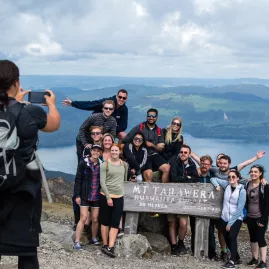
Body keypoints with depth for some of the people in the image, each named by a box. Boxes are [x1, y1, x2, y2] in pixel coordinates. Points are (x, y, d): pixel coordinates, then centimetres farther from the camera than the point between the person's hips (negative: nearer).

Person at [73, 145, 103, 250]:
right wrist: (77, 195, -8)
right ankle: (77, 242, -1)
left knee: (95, 219, 8)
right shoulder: (84, 163, -5)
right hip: (85, 196, -3)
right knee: (83, 218, -7)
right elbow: (78, 179, -4)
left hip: (97, 196, 3)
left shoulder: (101, 164, 3)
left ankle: (94, 239, 27)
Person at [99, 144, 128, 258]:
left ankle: (110, 247, -5)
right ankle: (105, 245, 15)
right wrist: (108, 197, -13)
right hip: (106, 196, -3)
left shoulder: (124, 164, 8)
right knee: (105, 221, 6)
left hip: (119, 197, 3)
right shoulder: (105, 164, -5)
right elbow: (102, 182, -9)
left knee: (115, 223, -4)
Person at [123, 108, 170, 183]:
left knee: (167, 168, -20)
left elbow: (160, 149, 11)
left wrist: (152, 145, -8)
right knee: (148, 174, -27)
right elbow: (126, 140, -5)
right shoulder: (139, 127, 1)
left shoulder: (159, 131, 12)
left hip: (155, 155, 4)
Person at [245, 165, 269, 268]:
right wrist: (244, 215, 6)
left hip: (260, 217, -6)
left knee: (260, 238, -6)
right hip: (250, 217, 6)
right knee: (253, 238, 13)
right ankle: (254, 258, 23)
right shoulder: (247, 185, 5)